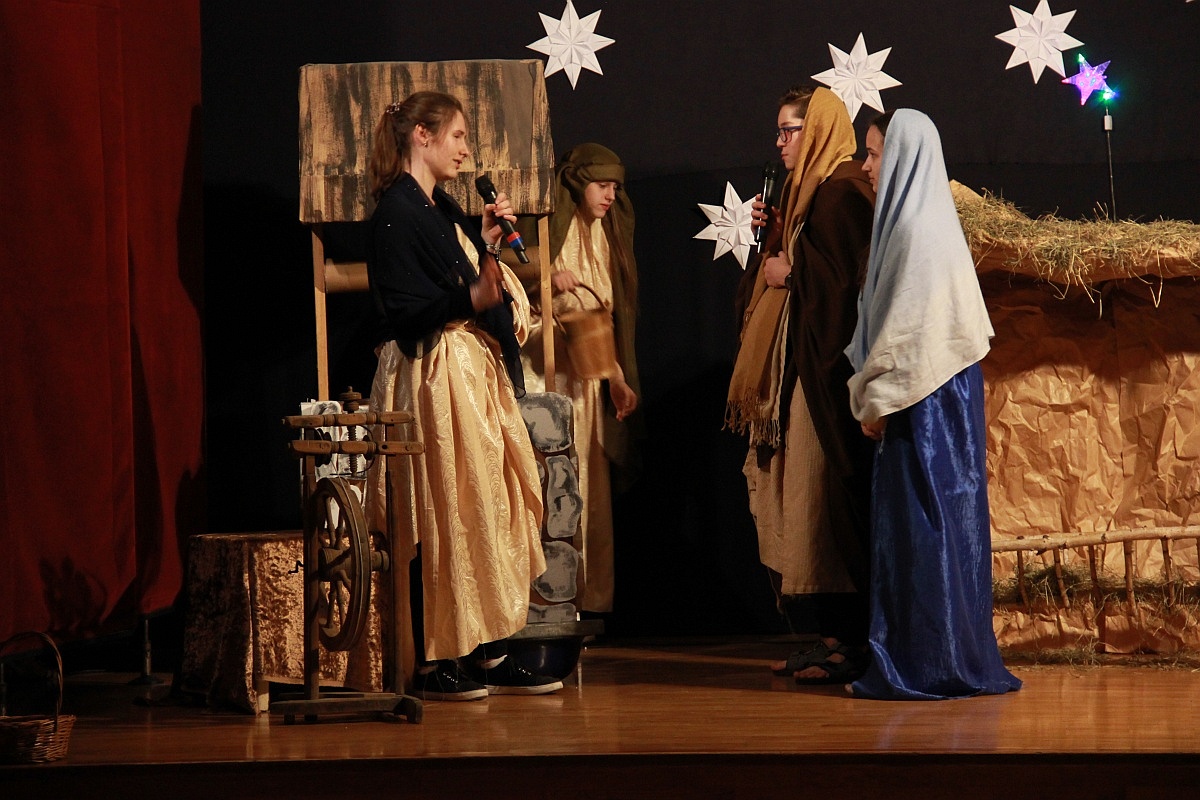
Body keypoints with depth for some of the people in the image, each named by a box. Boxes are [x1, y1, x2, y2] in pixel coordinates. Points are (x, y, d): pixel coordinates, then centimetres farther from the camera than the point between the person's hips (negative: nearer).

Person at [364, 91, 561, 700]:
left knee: (491, 508, 8)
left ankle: (486, 653, 12)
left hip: (475, 372, 10)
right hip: (433, 377, -10)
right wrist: (471, 297, -32)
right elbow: (405, 312, -19)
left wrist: (484, 241, 13)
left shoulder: (440, 208, 17)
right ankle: (430, 662, -1)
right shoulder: (396, 214, -12)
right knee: (441, 517, -7)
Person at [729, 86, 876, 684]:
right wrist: (771, 233, 7)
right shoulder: (809, 188, 18)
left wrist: (792, 272, -10)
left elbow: (847, 276, -21)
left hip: (825, 362, -10)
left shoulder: (840, 192, -13)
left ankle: (848, 644, -7)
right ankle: (832, 636, 11)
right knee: (804, 496, 9)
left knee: (825, 495, -9)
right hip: (798, 364, 10)